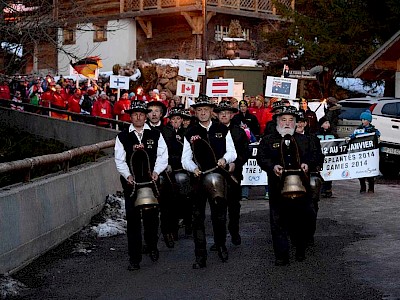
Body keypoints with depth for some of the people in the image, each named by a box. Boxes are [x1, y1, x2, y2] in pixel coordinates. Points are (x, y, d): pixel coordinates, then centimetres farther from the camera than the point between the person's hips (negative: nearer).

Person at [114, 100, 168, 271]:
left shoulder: (155, 135, 8)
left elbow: (163, 155, 4)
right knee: (133, 218, -3)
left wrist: (156, 171, -12)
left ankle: (152, 247, 33)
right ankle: (134, 258, 1)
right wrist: (128, 175, -13)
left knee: (151, 216, 8)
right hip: (131, 182, -1)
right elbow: (119, 160, 2)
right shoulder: (122, 137, 5)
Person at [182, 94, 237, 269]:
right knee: (198, 218, -2)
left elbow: (232, 152, 8)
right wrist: (194, 168, -17)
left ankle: (221, 246, 34)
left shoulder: (223, 130, 9)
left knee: (219, 216, 8)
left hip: (218, 178, 1)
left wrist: (224, 159, -14)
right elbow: (186, 159, 3)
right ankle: (200, 257, 3)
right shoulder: (190, 134, 7)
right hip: (198, 179, 0)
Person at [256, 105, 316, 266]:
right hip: (278, 186, -2)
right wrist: (273, 166, -18)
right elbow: (261, 158, 0)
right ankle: (281, 256, 5)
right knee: (278, 222, -2)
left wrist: (306, 164, -5)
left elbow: (310, 156, 17)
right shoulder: (268, 140, 9)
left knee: (302, 219, 5)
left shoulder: (303, 140, 18)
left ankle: (300, 251, 24)